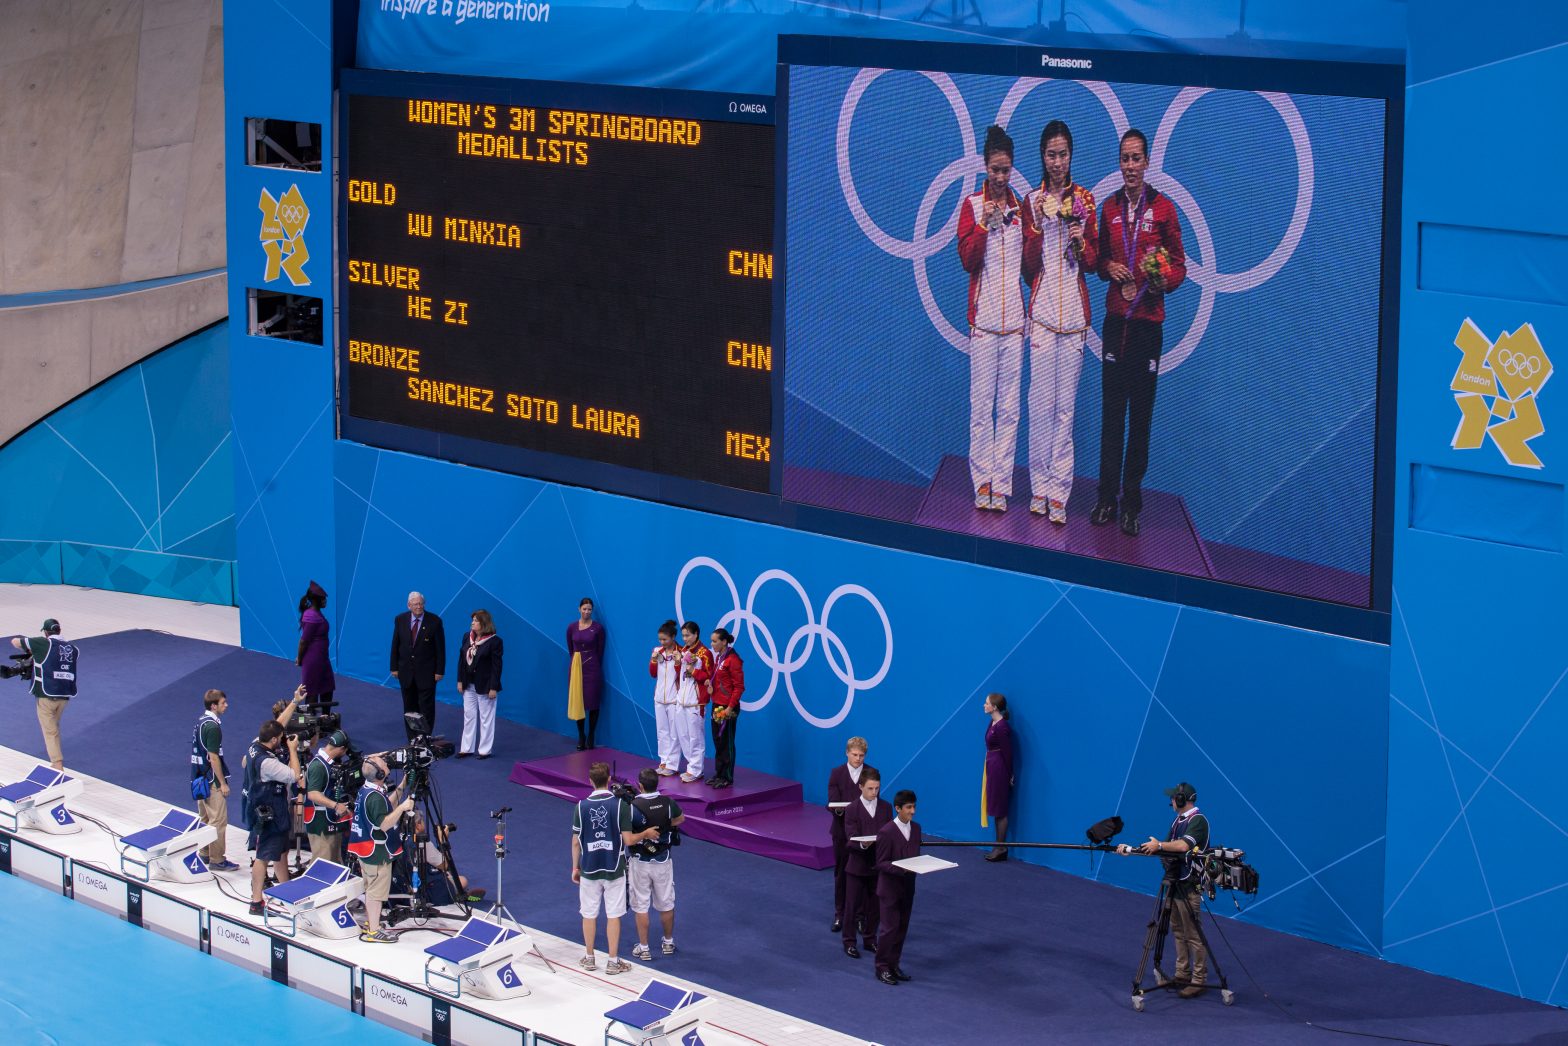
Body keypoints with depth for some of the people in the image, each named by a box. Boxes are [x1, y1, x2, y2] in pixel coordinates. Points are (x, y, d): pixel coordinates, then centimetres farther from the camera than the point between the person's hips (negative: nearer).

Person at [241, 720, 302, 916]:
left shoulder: (254, 746, -3)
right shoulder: (266, 762, -30)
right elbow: (295, 775, -26)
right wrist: (293, 750, -15)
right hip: (267, 816, -10)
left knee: (281, 850, 22)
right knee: (264, 857, -3)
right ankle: (256, 902, 2)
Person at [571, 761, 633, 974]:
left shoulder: (581, 806, -6)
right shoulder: (621, 805, -12)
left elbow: (575, 841, -1)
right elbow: (627, 839, -11)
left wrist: (575, 867, 11)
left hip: (589, 869, 2)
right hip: (614, 869, -2)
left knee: (589, 914, 14)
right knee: (613, 915, 6)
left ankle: (589, 958, 24)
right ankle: (613, 961, 9)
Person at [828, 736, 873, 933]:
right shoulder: (836, 773, 0)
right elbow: (832, 802, -6)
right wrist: (838, 810, -29)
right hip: (842, 829, 1)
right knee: (841, 873, 7)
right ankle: (840, 915, 15)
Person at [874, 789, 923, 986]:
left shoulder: (915, 828, 4)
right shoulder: (887, 832, -18)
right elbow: (881, 863, -16)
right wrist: (901, 869, -29)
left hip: (907, 887, 7)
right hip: (890, 887, -7)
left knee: (902, 928, 11)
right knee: (890, 928, -4)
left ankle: (893, 965, 21)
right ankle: (882, 968, 6)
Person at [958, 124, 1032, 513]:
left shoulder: (1021, 208, 11)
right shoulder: (972, 205, 3)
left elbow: (1030, 262, 13)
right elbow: (967, 259, -7)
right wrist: (983, 224, -17)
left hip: (1014, 320, 3)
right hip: (982, 318, -3)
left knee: (1009, 408, 3)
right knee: (981, 405, -3)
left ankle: (1001, 485, 7)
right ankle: (982, 483, 3)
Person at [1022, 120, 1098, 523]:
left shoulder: (1085, 200, 8)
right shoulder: (1032, 202, 5)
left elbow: (1094, 262, 12)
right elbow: (1028, 268, 2)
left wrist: (1082, 243, -9)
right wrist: (1036, 227, -12)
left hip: (1075, 312, 1)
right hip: (1042, 310, 0)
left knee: (1066, 405, 1)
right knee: (1040, 402, -2)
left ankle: (1059, 493, 4)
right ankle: (1039, 488, 6)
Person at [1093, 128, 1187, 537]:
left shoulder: (1163, 208, -1)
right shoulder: (1109, 208, 11)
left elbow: (1180, 265, 2)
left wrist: (1163, 280, -18)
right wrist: (1109, 268, -2)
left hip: (1148, 322, -3)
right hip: (1115, 319, 3)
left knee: (1141, 414, 0)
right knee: (1111, 409, 4)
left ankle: (1132, 500, 6)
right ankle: (1107, 496, 9)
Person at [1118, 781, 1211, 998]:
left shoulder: (1198, 820, -14)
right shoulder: (1178, 821, 14)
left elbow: (1183, 845, -30)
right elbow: (1162, 849, 14)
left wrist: (1159, 845, -18)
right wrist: (1131, 850, 8)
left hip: (1189, 886, -9)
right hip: (1174, 883, 9)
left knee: (1193, 935, -5)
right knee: (1178, 932, 13)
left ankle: (1198, 981, -2)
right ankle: (1182, 976, 19)